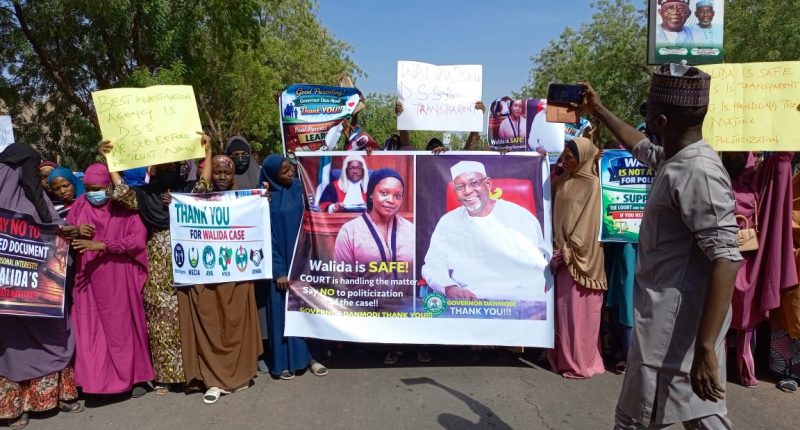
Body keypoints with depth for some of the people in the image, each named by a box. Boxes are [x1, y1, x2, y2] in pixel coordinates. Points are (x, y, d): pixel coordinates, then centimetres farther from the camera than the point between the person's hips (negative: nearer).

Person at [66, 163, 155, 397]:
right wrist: (76, 231, -12)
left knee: (123, 328, 4)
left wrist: (102, 245, -21)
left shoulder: (123, 207, -5)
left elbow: (139, 239, -14)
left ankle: (135, 377, 16)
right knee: (90, 329, 5)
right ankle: (94, 379, 18)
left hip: (118, 279, -3)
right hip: (88, 279, 3)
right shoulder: (80, 205, 6)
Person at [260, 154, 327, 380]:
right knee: (283, 309, 4)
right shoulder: (266, 199, -9)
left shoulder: (299, 187, 1)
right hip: (281, 261, -3)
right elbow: (267, 237, -10)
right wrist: (278, 271, -12)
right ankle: (284, 361, 15)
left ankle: (309, 355, 18)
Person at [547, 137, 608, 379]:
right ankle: (563, 357, 20)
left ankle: (581, 363, 10)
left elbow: (587, 223, -14)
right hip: (563, 253, 7)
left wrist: (568, 250, -14)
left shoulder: (592, 184, -10)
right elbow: (556, 213, 15)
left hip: (580, 256, -7)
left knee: (579, 310, 0)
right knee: (563, 308, 11)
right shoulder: (563, 181, 11)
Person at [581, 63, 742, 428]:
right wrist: (599, 111, 39)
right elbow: (641, 146, 31)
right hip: (673, 320, 9)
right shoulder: (677, 159, 8)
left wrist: (705, 348, -30)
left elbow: (726, 259, -27)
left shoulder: (697, 173, -21)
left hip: (676, 329, -9)